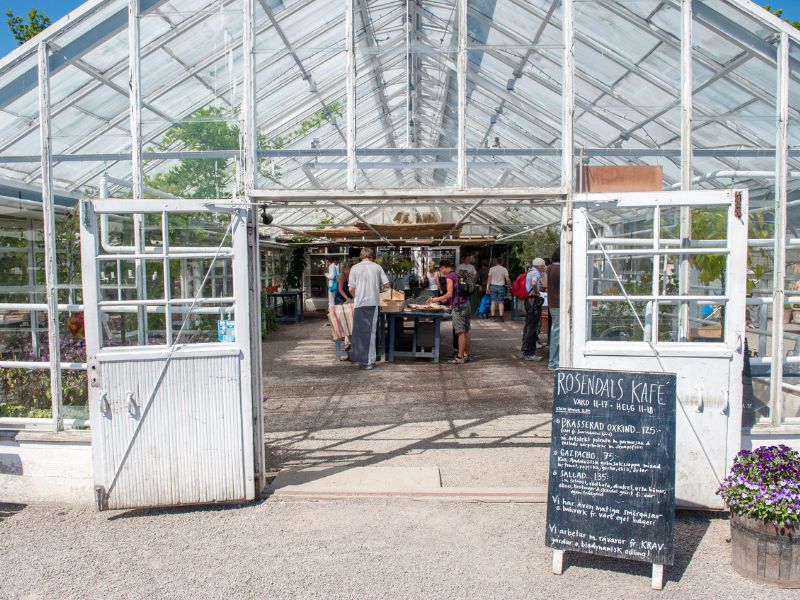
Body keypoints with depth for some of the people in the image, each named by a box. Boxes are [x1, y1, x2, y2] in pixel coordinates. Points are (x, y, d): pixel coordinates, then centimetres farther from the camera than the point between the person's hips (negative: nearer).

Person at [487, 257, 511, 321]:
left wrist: (488, 288, 6)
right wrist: (509, 285, 11)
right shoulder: (504, 269, -1)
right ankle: (501, 316, -1)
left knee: (493, 302, 3)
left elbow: (489, 279, 1)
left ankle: (492, 316, 2)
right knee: (501, 302, 2)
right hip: (501, 287, -1)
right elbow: (507, 279, -6)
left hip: (493, 286, 1)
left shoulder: (491, 269, 1)